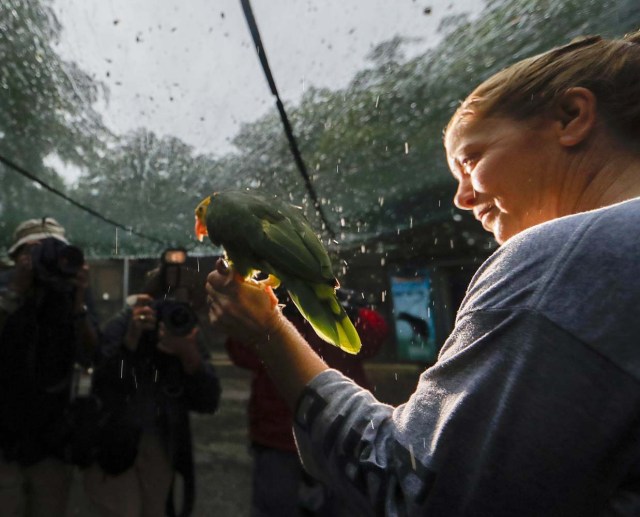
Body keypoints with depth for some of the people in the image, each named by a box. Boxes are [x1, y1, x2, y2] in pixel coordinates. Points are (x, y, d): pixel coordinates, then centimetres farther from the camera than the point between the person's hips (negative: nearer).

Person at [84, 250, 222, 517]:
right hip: (114, 447, -3)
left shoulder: (191, 333, -7)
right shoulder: (121, 324, -15)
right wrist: (131, 339, -37)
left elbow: (209, 403, -14)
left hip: (162, 452, 4)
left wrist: (190, 356, -29)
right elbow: (103, 390, -27)